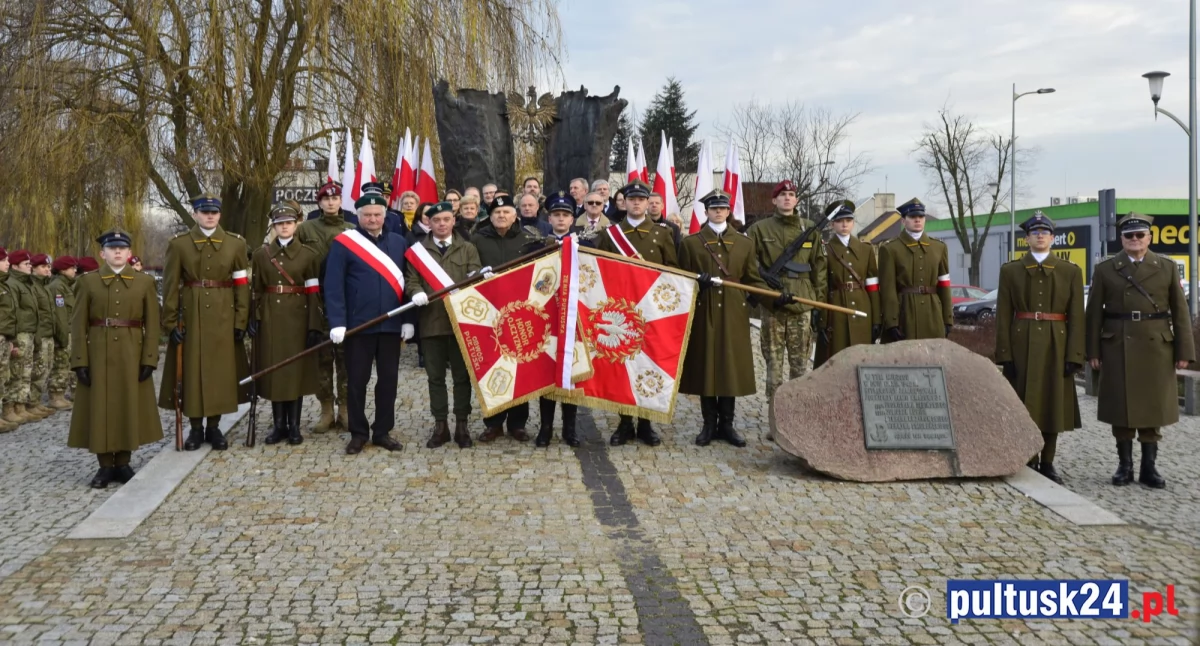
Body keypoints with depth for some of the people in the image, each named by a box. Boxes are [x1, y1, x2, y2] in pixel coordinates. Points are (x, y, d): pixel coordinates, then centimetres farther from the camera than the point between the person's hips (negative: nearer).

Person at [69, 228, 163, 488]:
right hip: (98, 355, 0)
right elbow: (79, 325, 1)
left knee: (129, 408, 5)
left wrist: (149, 359, -7)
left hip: (131, 355, 0)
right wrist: (80, 361, -7)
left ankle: (123, 464, 17)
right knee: (100, 409, 3)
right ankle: (105, 466, 13)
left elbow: (152, 325, 1)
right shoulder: (88, 281, 4)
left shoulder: (145, 282, 4)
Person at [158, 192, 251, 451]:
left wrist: (241, 322, -4)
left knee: (221, 369, 4)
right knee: (192, 369, 3)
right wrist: (170, 323, -7)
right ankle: (196, 428, 16)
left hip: (223, 317, 1)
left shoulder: (236, 243, 4)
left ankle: (214, 427, 16)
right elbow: (170, 286, -1)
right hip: (190, 316, 0)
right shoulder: (178, 244, 2)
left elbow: (242, 286, 2)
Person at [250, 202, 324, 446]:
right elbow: (256, 290, 6)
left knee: (297, 369, 2)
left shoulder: (309, 255, -1)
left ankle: (294, 426, 11)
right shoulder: (261, 254, 6)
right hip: (270, 319, 2)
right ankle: (279, 425, 15)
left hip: (298, 319, -2)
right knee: (273, 369, 5)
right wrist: (253, 319, -3)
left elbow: (314, 293, -5)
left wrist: (315, 326, -10)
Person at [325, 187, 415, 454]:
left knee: (388, 379, 9)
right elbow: (333, 285, -7)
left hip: (391, 324, 3)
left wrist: (408, 320, 2)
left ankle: (383, 431, 20)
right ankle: (358, 433, 16)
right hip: (358, 325, -3)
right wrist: (337, 322, -15)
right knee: (357, 381, 5)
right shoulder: (343, 243, -3)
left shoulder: (399, 243, 8)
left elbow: (407, 282, 9)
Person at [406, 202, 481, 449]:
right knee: (435, 376, 7)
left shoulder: (468, 249, 9)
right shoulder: (418, 250, 10)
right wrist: (416, 292, -18)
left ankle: (462, 425, 14)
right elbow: (410, 279, 4)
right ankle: (440, 426, 16)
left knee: (462, 374, 4)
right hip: (431, 321, 1)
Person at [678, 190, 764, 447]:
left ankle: (726, 424, 14)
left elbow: (753, 280, 9)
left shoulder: (744, 243, 10)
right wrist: (698, 281, -18)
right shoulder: (691, 242, 6)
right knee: (705, 367, 1)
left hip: (733, 314, 1)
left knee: (731, 366, 3)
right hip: (703, 313, -1)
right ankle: (709, 424, 11)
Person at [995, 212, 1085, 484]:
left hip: (1055, 346, 1)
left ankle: (1047, 464, 15)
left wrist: (1074, 356, -6)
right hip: (1022, 346, -1)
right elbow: (1003, 316, -1)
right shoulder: (1010, 270, 3)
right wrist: (1005, 355, -7)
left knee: (1052, 403, 6)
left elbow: (1076, 317, 1)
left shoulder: (1071, 271, 5)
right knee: (1023, 403, 2)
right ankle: (1028, 461, 13)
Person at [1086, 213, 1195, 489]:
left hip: (1156, 347, 1)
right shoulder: (1105, 269, 4)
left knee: (1153, 406, 5)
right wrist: (1093, 351, -3)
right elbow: (1094, 313, 2)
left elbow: (1180, 311, 4)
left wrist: (1184, 350, -2)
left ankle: (1149, 467, 13)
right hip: (1118, 348, -1)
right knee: (1121, 406, 3)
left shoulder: (1167, 267, 7)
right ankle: (1124, 465, 12)